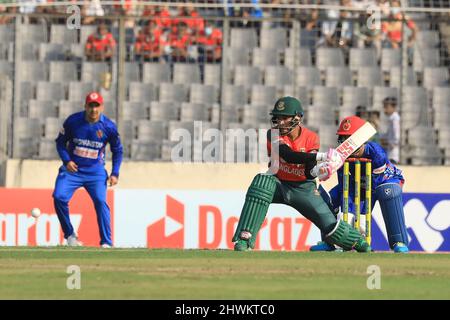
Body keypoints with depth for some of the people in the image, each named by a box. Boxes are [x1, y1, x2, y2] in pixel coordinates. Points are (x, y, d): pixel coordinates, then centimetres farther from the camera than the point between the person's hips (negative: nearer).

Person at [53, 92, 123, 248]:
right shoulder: (73, 121, -9)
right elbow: (60, 142, 4)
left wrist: (115, 173, -1)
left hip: (95, 172, -1)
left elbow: (117, 150, 7)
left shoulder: (108, 127, -7)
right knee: (59, 197, -18)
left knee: (100, 201, -19)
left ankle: (106, 243, -13)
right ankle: (70, 235, 2)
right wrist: (66, 161, -12)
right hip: (72, 169, 1)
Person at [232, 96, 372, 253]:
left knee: (329, 224, -10)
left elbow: (309, 172, -18)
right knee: (262, 181, -35)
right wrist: (321, 156, -38)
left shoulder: (311, 138, -11)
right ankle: (244, 239, -39)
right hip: (278, 184, -1)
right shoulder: (274, 134, -14)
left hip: (303, 188, 1)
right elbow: (288, 155, -31)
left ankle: (359, 242, 26)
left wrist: (318, 170, -43)